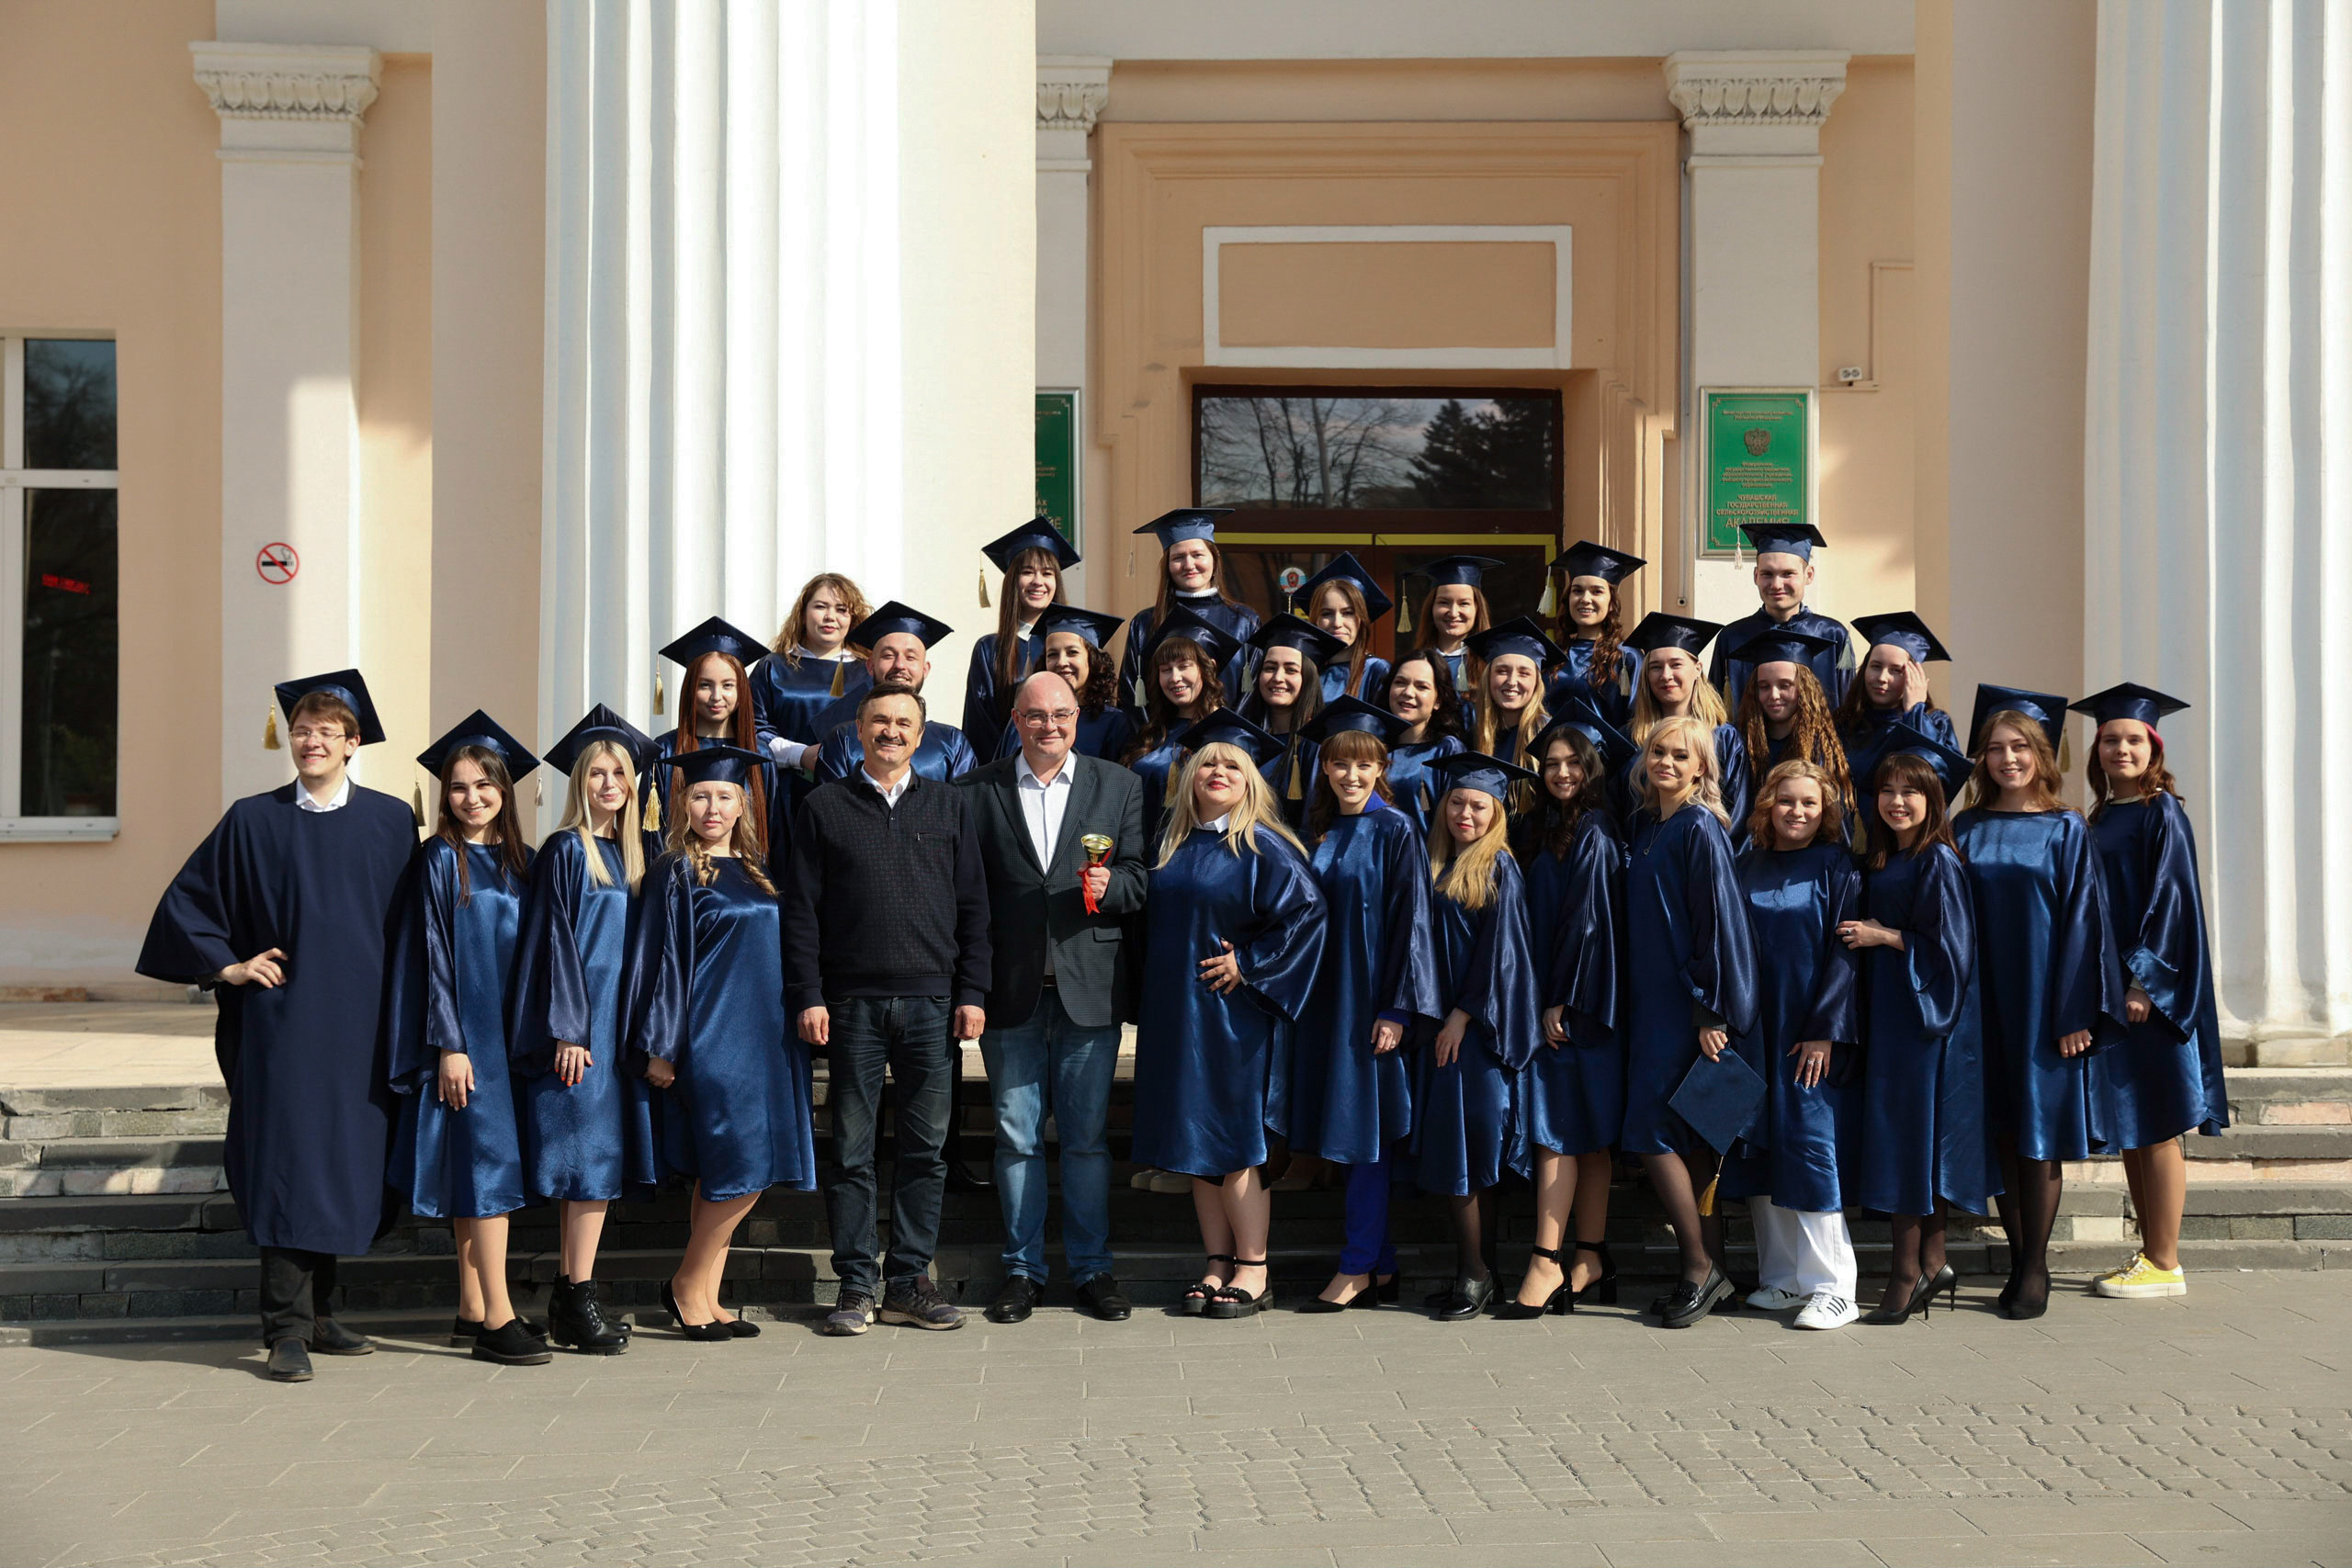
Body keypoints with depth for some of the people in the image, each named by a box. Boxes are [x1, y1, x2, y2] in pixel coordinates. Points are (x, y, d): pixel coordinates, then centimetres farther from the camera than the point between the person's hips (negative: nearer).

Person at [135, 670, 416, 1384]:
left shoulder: (391, 822, 5)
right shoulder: (253, 822, 3)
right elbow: (186, 902, 9)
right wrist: (227, 967, -1)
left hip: (360, 1024, 2)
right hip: (283, 1022, -2)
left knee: (342, 1164, 8)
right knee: (288, 1164, -7)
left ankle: (317, 1314, 21)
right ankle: (288, 1330, -4)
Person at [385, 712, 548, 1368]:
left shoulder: (522, 863, 11)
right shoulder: (440, 860, -4)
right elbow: (433, 955, -8)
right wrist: (450, 1044, -14)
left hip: (510, 1031, 5)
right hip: (463, 1032, -5)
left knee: (479, 1170, 9)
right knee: (487, 1162, -10)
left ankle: (472, 1311, 15)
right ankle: (496, 1318, -8)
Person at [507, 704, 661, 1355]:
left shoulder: (631, 855, 14)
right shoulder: (565, 851, -6)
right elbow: (556, 939, -11)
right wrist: (567, 1029, -16)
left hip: (618, 1024, 7)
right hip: (579, 1024, -7)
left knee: (599, 1163, 7)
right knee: (591, 1156, -9)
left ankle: (568, 1297, 14)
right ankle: (578, 1299, -3)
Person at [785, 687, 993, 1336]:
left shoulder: (950, 806, 12)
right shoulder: (824, 807, 8)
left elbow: (973, 905, 10)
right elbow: (800, 909, 4)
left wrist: (972, 993, 1)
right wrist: (808, 996, -5)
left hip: (932, 1002, 1)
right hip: (853, 1003, -1)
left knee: (926, 1147, 4)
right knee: (851, 1149, 2)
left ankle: (909, 1281, 13)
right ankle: (856, 1284, 11)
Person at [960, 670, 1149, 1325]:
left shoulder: (1119, 785, 8)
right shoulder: (977, 790, 6)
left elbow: (1141, 877, 6)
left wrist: (1110, 883, -17)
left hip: (1089, 986, 0)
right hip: (1010, 992, 0)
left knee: (1087, 1135, 6)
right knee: (1016, 1137, 6)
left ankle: (1091, 1265, 17)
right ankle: (1023, 1267, 18)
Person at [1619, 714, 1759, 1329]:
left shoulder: (1701, 830, -11)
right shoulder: (1645, 825, 12)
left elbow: (1719, 920, -15)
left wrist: (1710, 1010, -17)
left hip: (1688, 1002, -8)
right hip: (1651, 998, 8)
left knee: (1653, 1131, -8)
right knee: (1687, 1139, 9)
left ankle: (1701, 1267, 2)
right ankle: (1710, 1268, 15)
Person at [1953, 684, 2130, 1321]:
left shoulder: (2067, 831, 0)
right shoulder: (1966, 831, 7)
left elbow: (2082, 922, -4)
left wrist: (2076, 1014, -11)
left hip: (2044, 1000, -3)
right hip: (1984, 1000, 3)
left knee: (2040, 1131, 0)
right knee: (2001, 1129, 5)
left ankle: (2036, 1268, 8)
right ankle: (2020, 1259, 14)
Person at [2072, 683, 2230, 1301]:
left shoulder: (2162, 813, -8)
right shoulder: (2102, 819, 14)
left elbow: (2169, 899, -14)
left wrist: (2144, 979, -19)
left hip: (2149, 987, -8)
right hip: (2109, 983, 8)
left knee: (2153, 1126, -3)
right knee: (2128, 1127, 10)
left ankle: (2164, 1265, 3)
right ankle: (2151, 1256, 17)